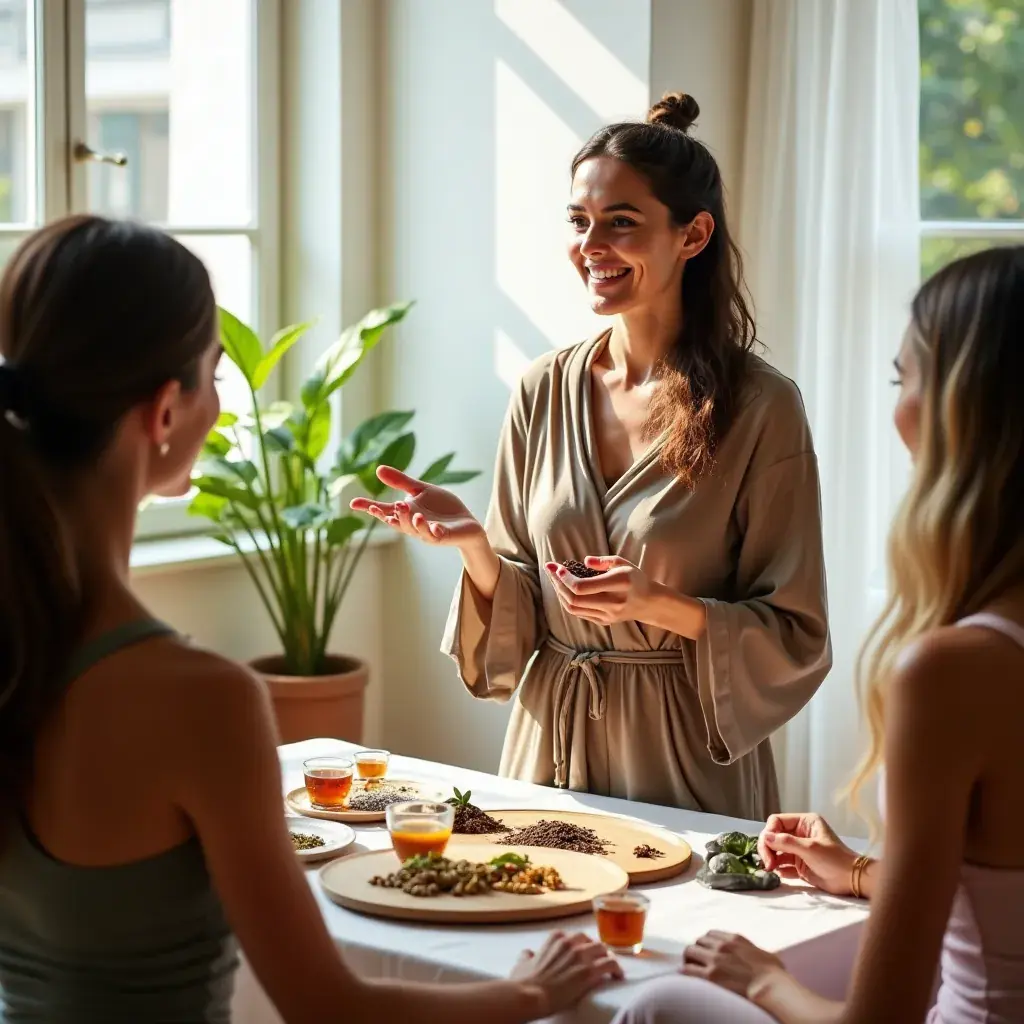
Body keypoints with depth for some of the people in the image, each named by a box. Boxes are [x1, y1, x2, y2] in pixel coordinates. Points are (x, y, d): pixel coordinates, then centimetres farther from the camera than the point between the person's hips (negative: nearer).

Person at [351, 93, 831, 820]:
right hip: (552, 748, 4)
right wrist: (473, 544, -14)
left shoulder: (759, 406, -11)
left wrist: (663, 606, -23)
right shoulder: (544, 391, 1)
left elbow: (794, 638, -9)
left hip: (687, 763, -4)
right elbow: (519, 618, 5)